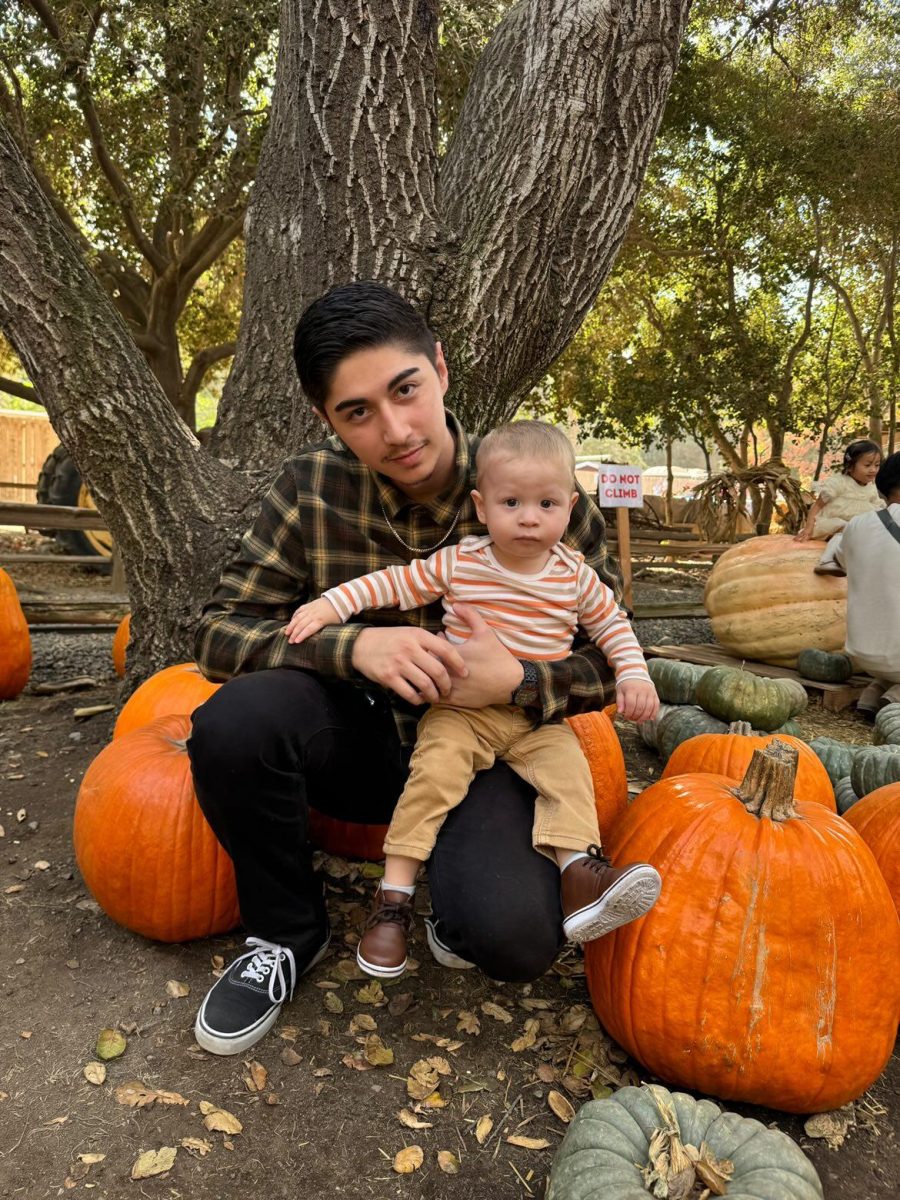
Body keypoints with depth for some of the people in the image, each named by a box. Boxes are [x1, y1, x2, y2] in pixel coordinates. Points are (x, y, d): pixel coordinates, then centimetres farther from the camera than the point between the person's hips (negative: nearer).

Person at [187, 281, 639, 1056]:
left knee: (513, 937, -30)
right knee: (234, 722, -29)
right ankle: (288, 933, 0)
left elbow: (614, 659, -6)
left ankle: (462, 894, 11)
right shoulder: (312, 490, -10)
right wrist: (352, 646, -29)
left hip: (484, 750, -1)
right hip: (360, 738, 2)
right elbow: (219, 633, -11)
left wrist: (518, 684, -27)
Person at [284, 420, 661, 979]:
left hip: (539, 719, 3)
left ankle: (579, 878, -24)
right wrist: (329, 604, -12)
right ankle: (395, 898, -17)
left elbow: (612, 622, 15)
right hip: (462, 709, -2)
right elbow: (394, 582, -2)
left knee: (568, 765, -24)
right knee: (435, 769, -25)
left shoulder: (575, 575, 2)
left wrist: (634, 676, 2)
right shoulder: (459, 564, -5)